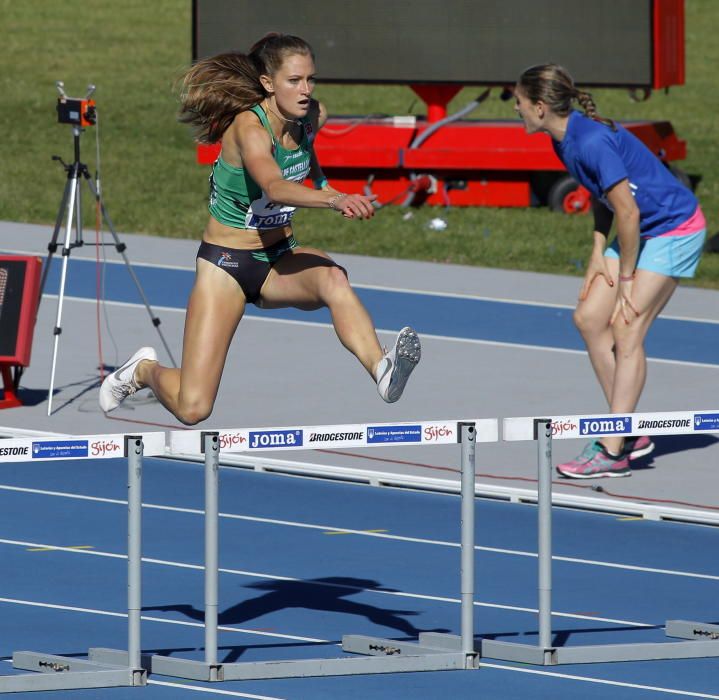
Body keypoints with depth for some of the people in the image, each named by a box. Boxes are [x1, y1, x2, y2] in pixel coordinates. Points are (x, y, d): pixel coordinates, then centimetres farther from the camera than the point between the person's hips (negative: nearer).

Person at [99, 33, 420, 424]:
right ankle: (145, 370, 26)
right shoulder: (249, 127, -27)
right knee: (192, 409, -8)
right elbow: (273, 186, -49)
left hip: (280, 259, 5)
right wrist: (334, 200, -64)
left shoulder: (314, 117, -6)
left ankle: (382, 371, -52)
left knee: (332, 278, -34)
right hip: (226, 263, -5)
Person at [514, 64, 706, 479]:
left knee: (626, 331, -13)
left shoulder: (593, 142, -28)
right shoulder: (566, 140, 1)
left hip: (674, 230, -10)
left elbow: (628, 213, -25)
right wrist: (598, 253, 5)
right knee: (590, 319, 6)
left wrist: (626, 278, -15)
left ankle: (613, 452, -10)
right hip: (641, 232, 10)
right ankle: (629, 432, 13)